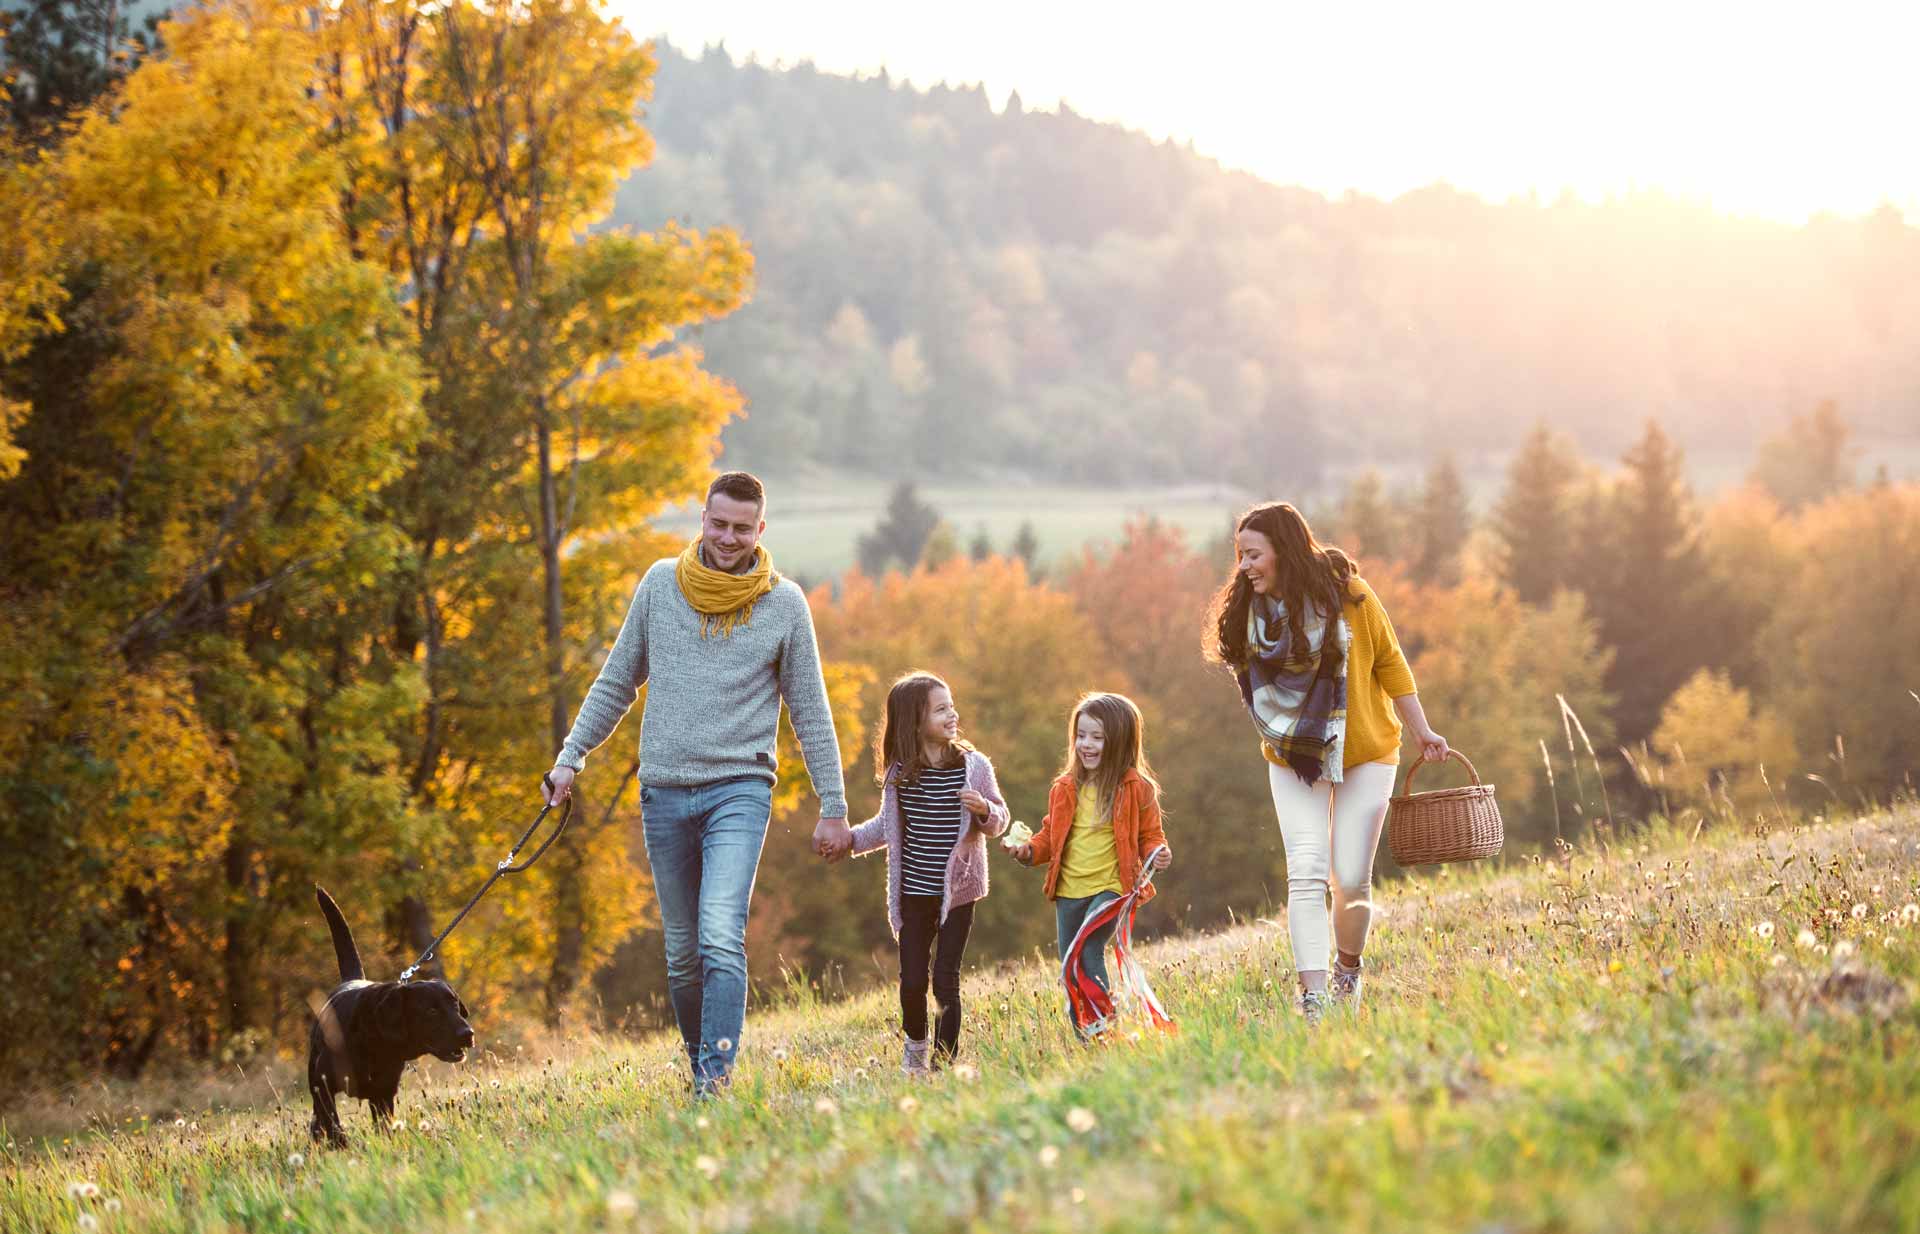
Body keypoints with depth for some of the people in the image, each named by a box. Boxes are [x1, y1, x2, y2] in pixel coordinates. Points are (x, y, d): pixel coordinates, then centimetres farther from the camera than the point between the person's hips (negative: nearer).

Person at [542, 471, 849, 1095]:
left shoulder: (784, 603, 1)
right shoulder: (660, 583, 6)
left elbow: (810, 714, 6)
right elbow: (616, 684, 15)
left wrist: (834, 808, 5)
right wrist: (571, 757, 9)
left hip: (739, 788, -3)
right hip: (663, 792, 3)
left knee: (721, 940, -19)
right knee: (682, 956, 6)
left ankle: (717, 1080, -22)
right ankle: (702, 1074, 18)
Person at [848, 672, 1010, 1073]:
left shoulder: (973, 765, -5)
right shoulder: (899, 773, -1)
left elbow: (1000, 818, 3)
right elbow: (888, 825, 13)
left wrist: (984, 811, -19)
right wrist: (848, 839, 1)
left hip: (958, 891, -2)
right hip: (914, 893, 2)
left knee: (945, 981, -3)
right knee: (912, 980, 5)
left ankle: (944, 1061, 9)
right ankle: (915, 1046, 32)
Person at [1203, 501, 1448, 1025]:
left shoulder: (1346, 592, -14)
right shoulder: (1248, 611, -6)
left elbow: (1390, 664, -2)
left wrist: (1422, 731, 1)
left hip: (1364, 752, -2)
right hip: (1293, 760, 2)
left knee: (1352, 880, -2)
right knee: (1306, 874, -13)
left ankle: (1348, 975, 25)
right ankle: (1313, 998, -17)